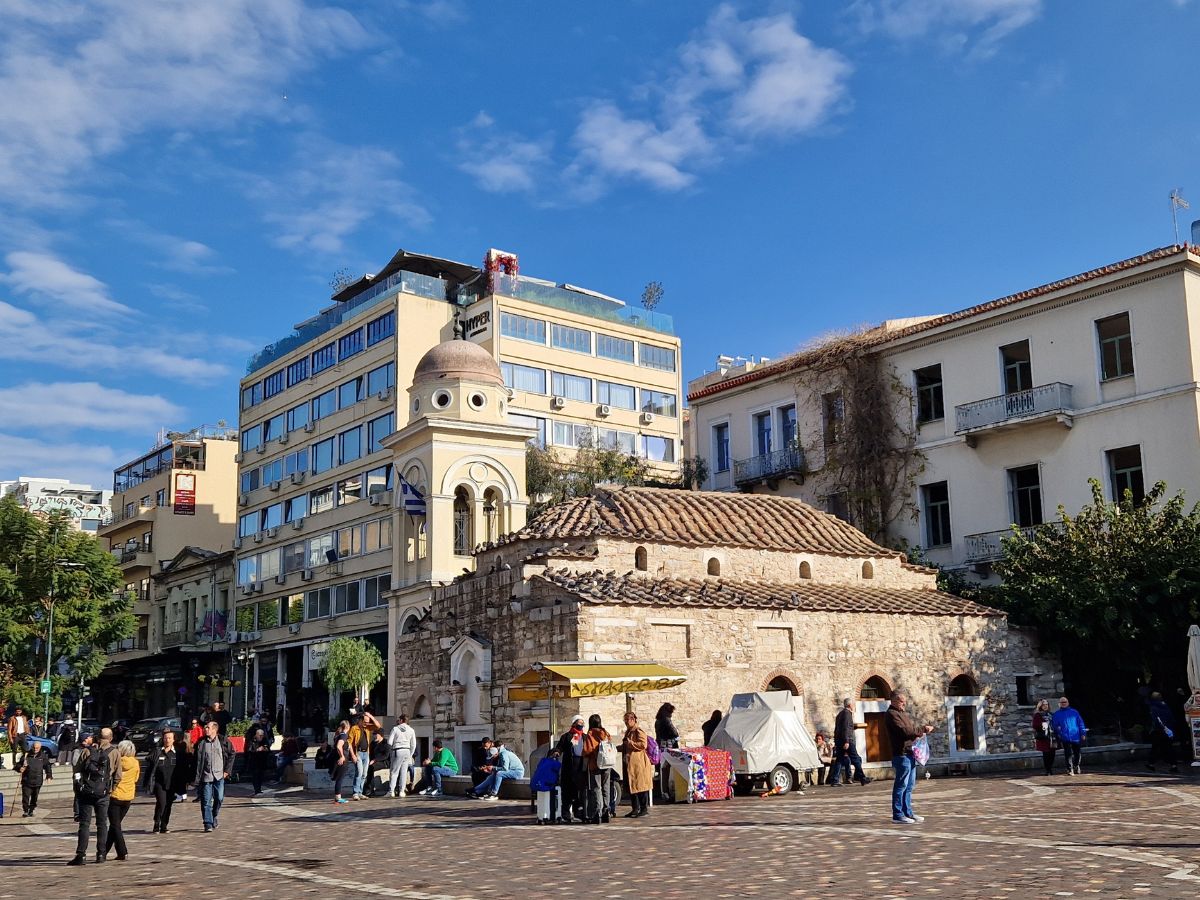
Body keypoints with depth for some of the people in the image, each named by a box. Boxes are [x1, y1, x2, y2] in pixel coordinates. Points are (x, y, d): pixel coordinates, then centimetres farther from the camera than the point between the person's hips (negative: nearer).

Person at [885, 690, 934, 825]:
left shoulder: (903, 713, 20)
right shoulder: (892, 714, -11)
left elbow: (910, 729, 22)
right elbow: (905, 731, -20)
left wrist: (923, 729, 2)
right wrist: (922, 729, -12)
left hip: (910, 753, 10)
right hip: (902, 754, -10)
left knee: (909, 785, 14)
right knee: (901, 785, -7)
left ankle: (908, 812, 20)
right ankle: (898, 815, -4)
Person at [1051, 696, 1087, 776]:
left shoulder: (1074, 712, 8)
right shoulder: (1056, 715, 9)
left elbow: (1080, 723, 7)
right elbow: (1054, 725, 9)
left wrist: (1083, 733, 1)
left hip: (1075, 737, 0)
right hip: (1065, 738, 0)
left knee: (1077, 753, 7)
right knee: (1068, 753, -5)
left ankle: (1076, 766, 31)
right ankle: (1070, 769, 1)